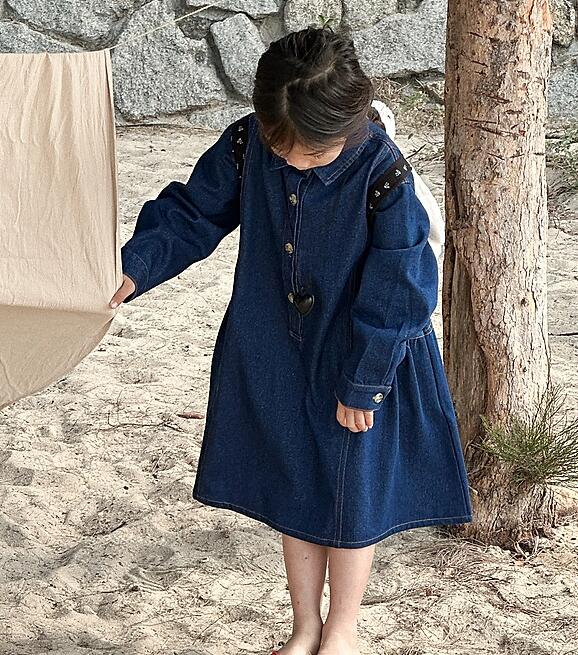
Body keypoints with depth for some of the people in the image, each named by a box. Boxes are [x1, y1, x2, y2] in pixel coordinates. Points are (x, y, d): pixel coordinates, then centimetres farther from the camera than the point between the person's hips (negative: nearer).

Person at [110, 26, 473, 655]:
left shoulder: (382, 171, -26)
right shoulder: (245, 146, -15)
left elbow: (395, 291, -19)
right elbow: (190, 215, -1)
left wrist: (363, 384, -14)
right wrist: (133, 269, -16)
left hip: (362, 364, -4)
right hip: (275, 356, 4)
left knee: (352, 492, 9)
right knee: (291, 486, 15)